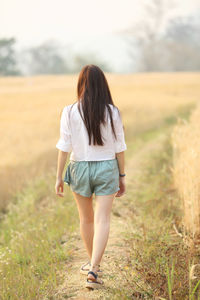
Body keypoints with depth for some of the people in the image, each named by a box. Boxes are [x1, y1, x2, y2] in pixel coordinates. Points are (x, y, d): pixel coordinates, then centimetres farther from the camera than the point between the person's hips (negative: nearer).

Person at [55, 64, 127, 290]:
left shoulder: (69, 112, -10)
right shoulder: (113, 112, -7)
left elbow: (64, 147, -9)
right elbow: (119, 147, -2)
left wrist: (59, 176, 0)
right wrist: (122, 176, 8)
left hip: (80, 169, 1)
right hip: (107, 169, 0)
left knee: (86, 218, 18)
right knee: (102, 221, -1)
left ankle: (93, 264, 33)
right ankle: (94, 269, -15)